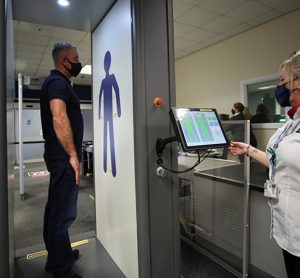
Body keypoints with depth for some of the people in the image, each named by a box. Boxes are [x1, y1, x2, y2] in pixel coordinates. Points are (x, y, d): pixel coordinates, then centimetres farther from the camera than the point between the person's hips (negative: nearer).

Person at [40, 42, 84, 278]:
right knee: (63, 212, -3)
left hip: (59, 156, 11)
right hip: (64, 157, -11)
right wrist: (73, 155, -25)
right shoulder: (58, 82, -12)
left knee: (55, 208, 18)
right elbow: (59, 119, -26)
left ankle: (57, 256, 35)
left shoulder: (56, 82, 20)